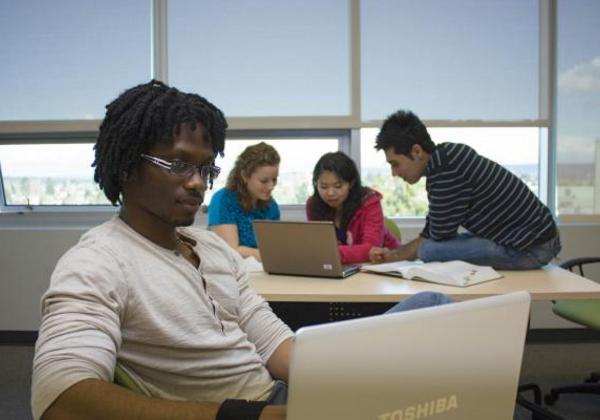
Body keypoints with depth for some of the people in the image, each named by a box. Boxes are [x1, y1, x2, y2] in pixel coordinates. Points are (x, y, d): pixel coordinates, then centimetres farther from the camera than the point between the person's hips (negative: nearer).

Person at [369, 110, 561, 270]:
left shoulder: (444, 169, -24)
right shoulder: (444, 159, 6)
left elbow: (440, 235, -17)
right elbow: (432, 236, 11)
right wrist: (392, 255, 3)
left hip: (530, 248, -10)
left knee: (431, 253, -18)